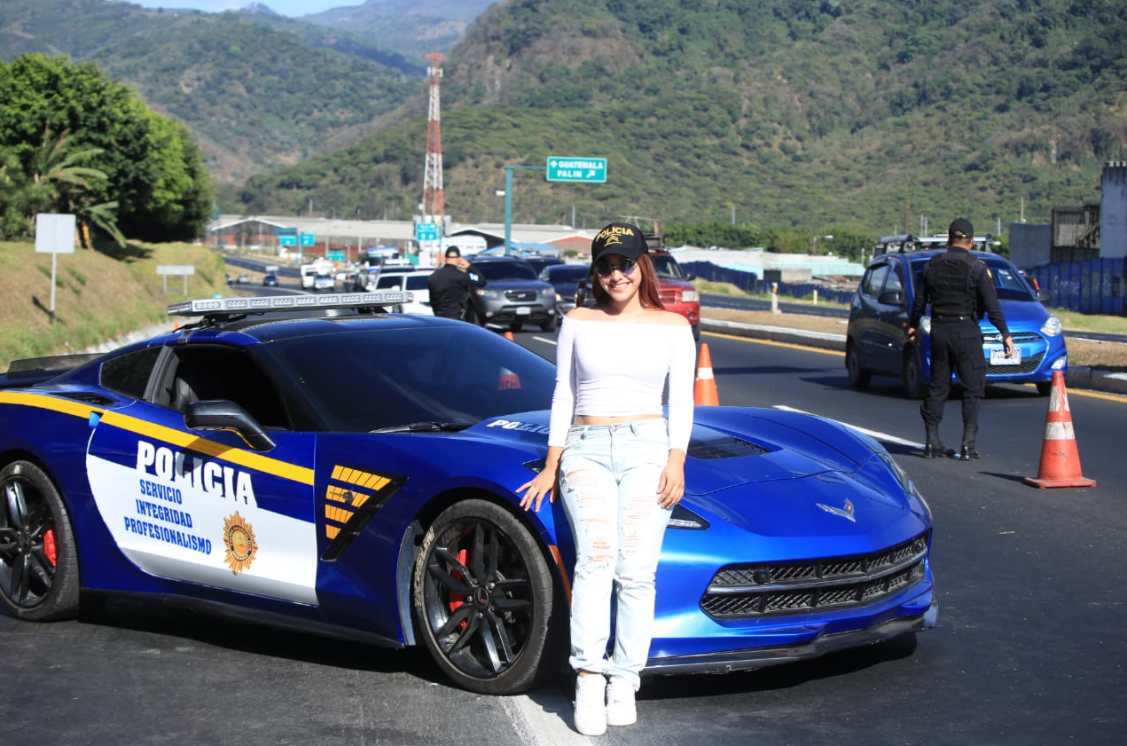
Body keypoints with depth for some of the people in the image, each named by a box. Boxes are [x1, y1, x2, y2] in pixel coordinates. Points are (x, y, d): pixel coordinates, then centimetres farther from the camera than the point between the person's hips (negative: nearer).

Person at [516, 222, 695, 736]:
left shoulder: (672, 327, 10)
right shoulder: (578, 322, 12)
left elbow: (681, 401, 8)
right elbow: (563, 395, 13)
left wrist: (676, 462, -4)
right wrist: (551, 466, 9)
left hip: (648, 447, 0)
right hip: (586, 448, 0)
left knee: (636, 571, -10)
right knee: (596, 558, -19)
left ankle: (625, 684, -5)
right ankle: (590, 680, -23)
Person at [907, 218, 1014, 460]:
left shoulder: (932, 265, 4)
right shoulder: (977, 268, -8)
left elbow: (919, 302, 11)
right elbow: (992, 306, -11)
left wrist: (912, 325, 26)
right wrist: (1005, 334, -6)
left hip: (939, 331, 4)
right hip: (966, 331, -4)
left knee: (937, 387, 11)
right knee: (972, 388, 3)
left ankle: (932, 442, 9)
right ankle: (968, 444, -3)